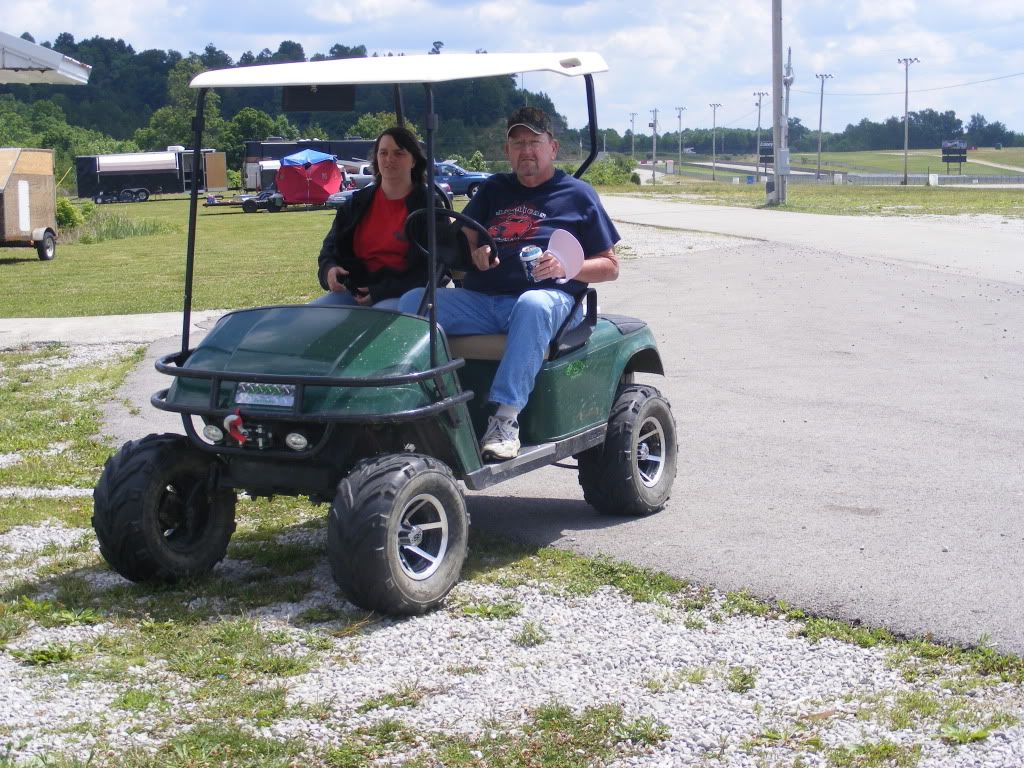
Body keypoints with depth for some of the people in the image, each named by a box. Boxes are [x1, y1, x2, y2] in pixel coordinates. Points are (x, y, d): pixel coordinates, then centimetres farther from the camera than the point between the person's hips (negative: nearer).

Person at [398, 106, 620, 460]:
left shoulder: (577, 194, 13)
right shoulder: (493, 190, 25)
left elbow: (610, 266, 10)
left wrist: (566, 267, -10)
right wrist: (474, 253, -2)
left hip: (549, 297, -4)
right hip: (480, 300, 4)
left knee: (533, 305, -41)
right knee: (413, 300, -21)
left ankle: (506, 417, -44)